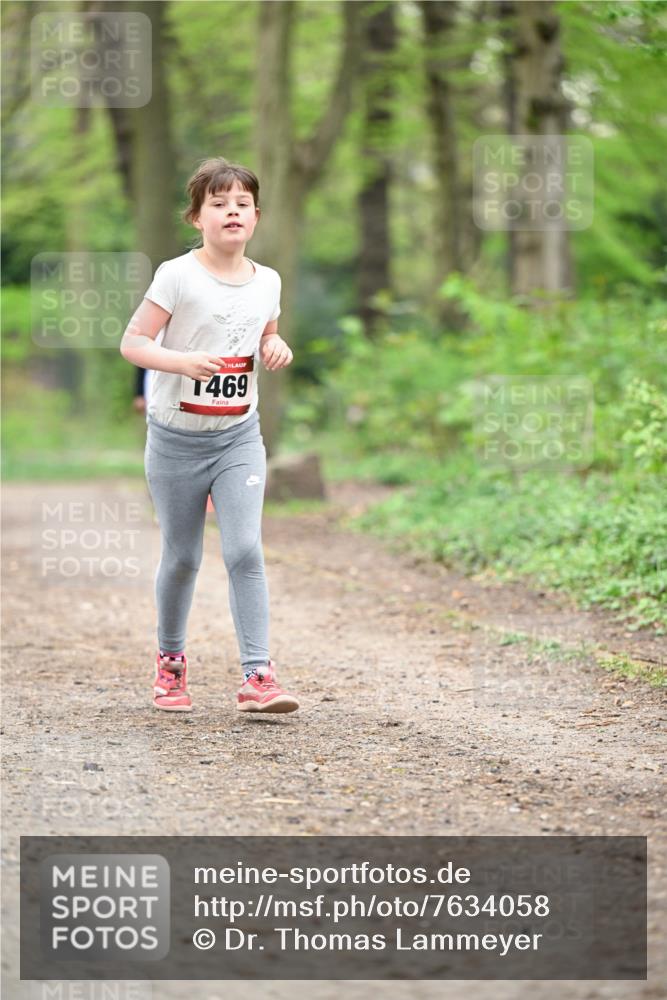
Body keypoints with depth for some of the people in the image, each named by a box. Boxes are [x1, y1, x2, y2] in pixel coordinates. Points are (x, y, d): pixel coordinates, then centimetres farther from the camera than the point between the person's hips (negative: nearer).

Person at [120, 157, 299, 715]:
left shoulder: (266, 282, 3)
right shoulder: (177, 276, -11)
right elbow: (132, 342, -11)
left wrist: (276, 349, -3)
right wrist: (183, 360, -28)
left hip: (239, 438, 2)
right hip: (176, 438, -2)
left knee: (245, 549, -11)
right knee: (182, 557, 8)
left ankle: (258, 676, -11)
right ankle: (170, 660, 30)